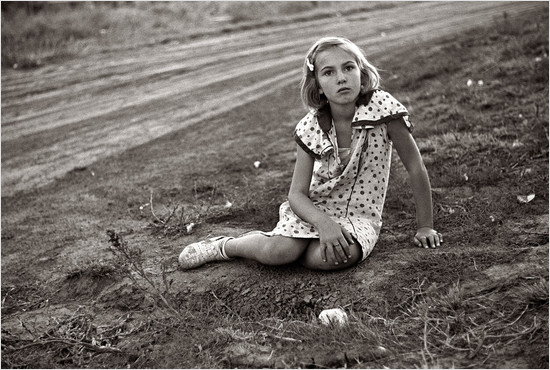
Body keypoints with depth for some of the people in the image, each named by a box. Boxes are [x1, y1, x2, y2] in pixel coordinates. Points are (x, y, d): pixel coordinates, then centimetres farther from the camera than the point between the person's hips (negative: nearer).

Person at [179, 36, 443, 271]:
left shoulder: (382, 106, -17)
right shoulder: (310, 129, -11)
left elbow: (415, 167, -10)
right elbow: (297, 194, -12)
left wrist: (425, 227, -6)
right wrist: (323, 223, -32)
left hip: (359, 216, 0)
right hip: (315, 209, 1)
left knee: (324, 259, -33)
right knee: (277, 252, -28)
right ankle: (225, 246, 5)